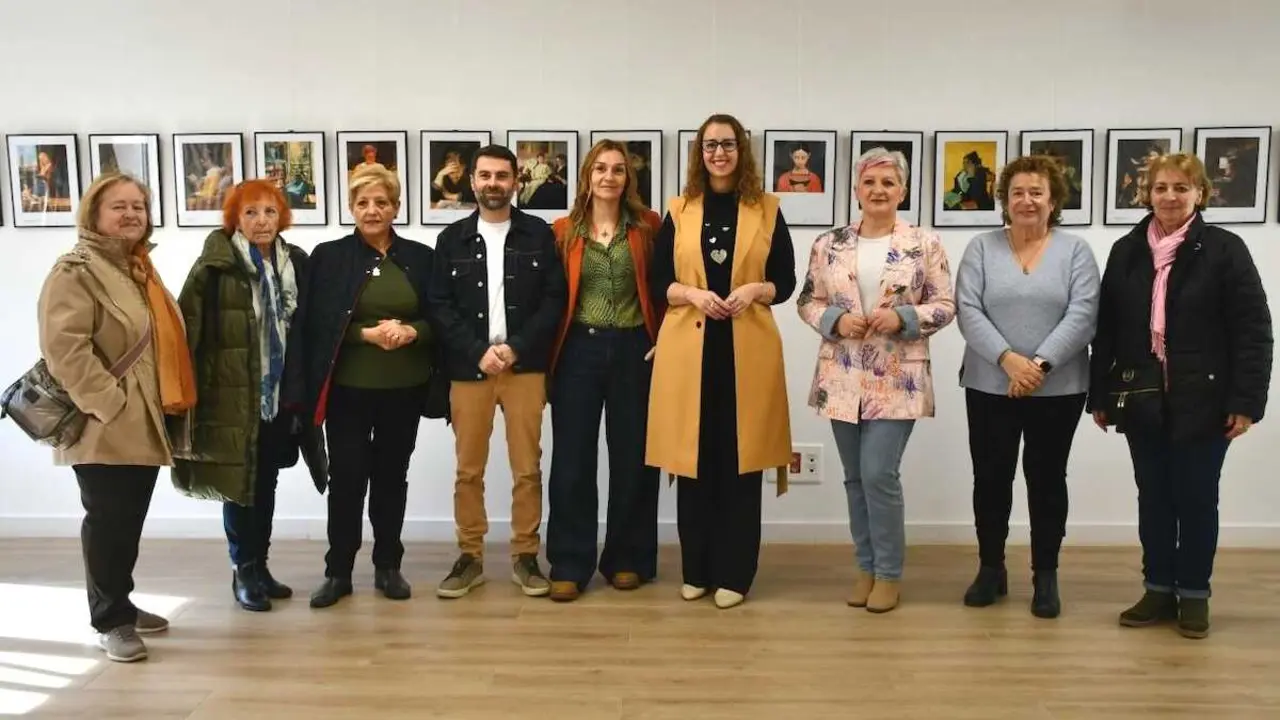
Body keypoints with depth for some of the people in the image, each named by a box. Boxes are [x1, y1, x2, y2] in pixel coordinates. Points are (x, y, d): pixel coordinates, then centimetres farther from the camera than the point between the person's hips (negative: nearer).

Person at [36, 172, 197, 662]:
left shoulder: (139, 268, 17)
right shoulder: (75, 271, -12)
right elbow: (64, 349, -22)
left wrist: (167, 402, 18)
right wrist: (109, 403, -22)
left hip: (143, 422, 8)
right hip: (104, 426, -8)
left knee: (130, 521, 16)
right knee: (107, 522, 0)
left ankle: (121, 604, 29)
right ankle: (110, 621, 11)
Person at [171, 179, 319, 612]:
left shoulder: (296, 262, 6)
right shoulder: (215, 265, -8)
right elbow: (189, 327, -11)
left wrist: (301, 387, 8)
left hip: (280, 393, 5)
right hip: (233, 394, -4)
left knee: (266, 482, 13)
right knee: (239, 482, 5)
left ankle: (259, 565, 26)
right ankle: (243, 570, 18)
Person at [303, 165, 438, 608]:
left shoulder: (421, 257, 5)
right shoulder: (328, 256, 1)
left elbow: (439, 318, 4)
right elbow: (317, 323, -5)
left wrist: (412, 331, -16)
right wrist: (368, 333, -19)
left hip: (404, 388, 2)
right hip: (348, 387, -1)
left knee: (392, 475, 10)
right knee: (346, 477, 1)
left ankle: (388, 567, 22)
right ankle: (338, 571, 14)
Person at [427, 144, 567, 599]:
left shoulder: (539, 234, 4)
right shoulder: (452, 239, 7)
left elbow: (554, 300, -1)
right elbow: (440, 306, 2)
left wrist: (517, 347, -12)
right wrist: (478, 352, -11)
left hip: (525, 365, -1)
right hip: (469, 367, 1)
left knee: (527, 468, 3)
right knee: (468, 469, 6)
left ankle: (525, 556, 15)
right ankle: (469, 557, 18)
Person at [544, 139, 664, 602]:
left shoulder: (647, 226, 3)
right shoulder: (563, 231, 4)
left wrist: (663, 338, -5)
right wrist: (553, 347, -2)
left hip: (634, 350, 0)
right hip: (578, 350, 0)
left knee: (632, 458, 8)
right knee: (571, 460, 2)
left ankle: (627, 559, 22)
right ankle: (569, 565, 12)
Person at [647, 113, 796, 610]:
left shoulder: (767, 211, 7)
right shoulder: (679, 211, 9)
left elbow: (786, 282, 7)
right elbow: (656, 282, 6)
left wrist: (753, 290, -13)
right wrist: (692, 293, -13)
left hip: (748, 350, 0)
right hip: (688, 348, 1)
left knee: (741, 460, 2)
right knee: (693, 459, 4)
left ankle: (733, 574, 12)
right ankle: (696, 571, 17)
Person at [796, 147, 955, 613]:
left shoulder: (925, 245, -1)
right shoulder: (828, 245, 5)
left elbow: (945, 305, -1)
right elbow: (807, 301, 7)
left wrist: (901, 317, -17)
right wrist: (836, 319, -12)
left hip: (897, 381, -3)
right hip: (843, 380, 3)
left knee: (879, 474, -8)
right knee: (855, 477, 11)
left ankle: (888, 573, 10)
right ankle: (867, 566, 26)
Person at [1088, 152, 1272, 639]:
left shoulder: (1225, 249, -4)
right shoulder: (1125, 251, 7)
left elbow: (1254, 332, -7)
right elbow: (1106, 329, 7)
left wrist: (1246, 401, -13)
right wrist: (1100, 395, 5)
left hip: (1202, 401, -3)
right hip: (1143, 400, 3)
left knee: (1196, 499, 7)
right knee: (1153, 498, 11)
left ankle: (1194, 594, 21)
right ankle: (1158, 590, 23)